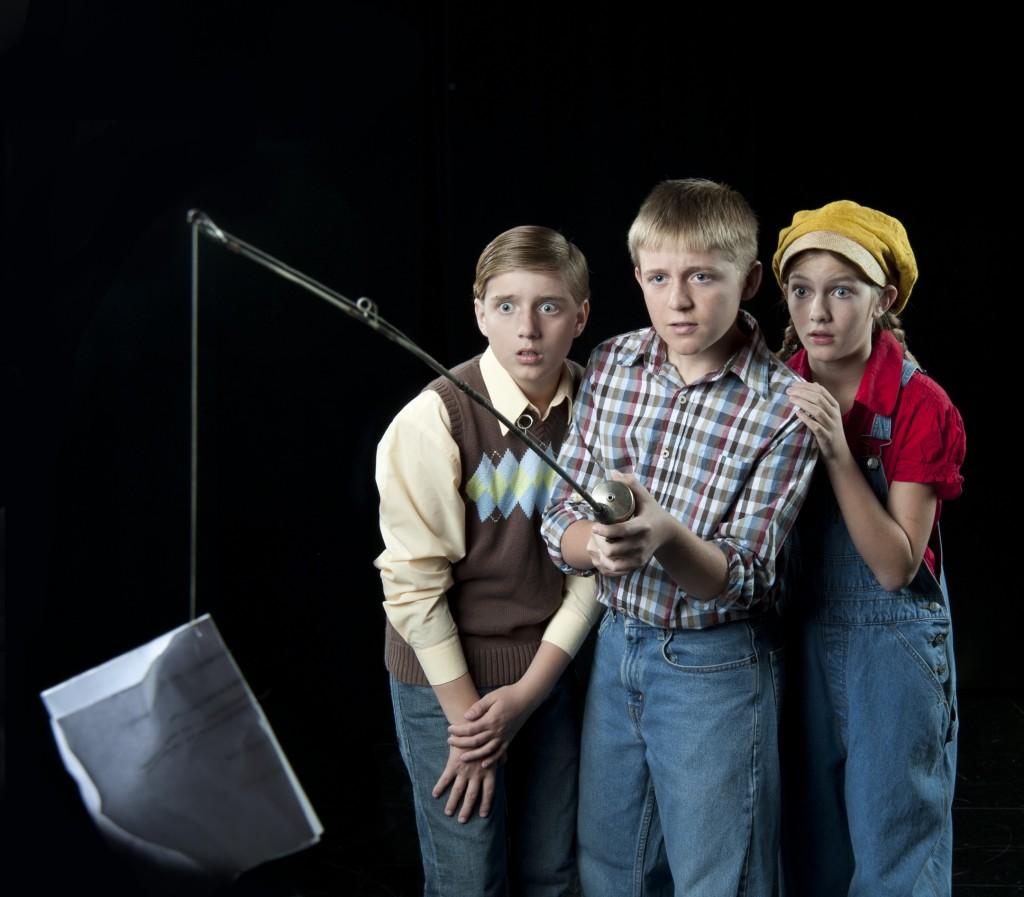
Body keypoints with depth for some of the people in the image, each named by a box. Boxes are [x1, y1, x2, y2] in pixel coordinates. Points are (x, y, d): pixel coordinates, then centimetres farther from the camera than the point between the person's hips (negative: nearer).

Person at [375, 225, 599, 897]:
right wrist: (467, 718, -11)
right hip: (447, 676, -4)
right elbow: (414, 586, -15)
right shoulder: (434, 421, -18)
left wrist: (528, 691, -7)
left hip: (547, 673, 4)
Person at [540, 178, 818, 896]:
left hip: (716, 669, -4)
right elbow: (561, 526, -3)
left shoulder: (783, 409, -16)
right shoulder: (611, 366, -3)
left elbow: (739, 579, -17)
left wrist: (664, 535, -39)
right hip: (615, 648, 5)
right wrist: (597, 542, -27)